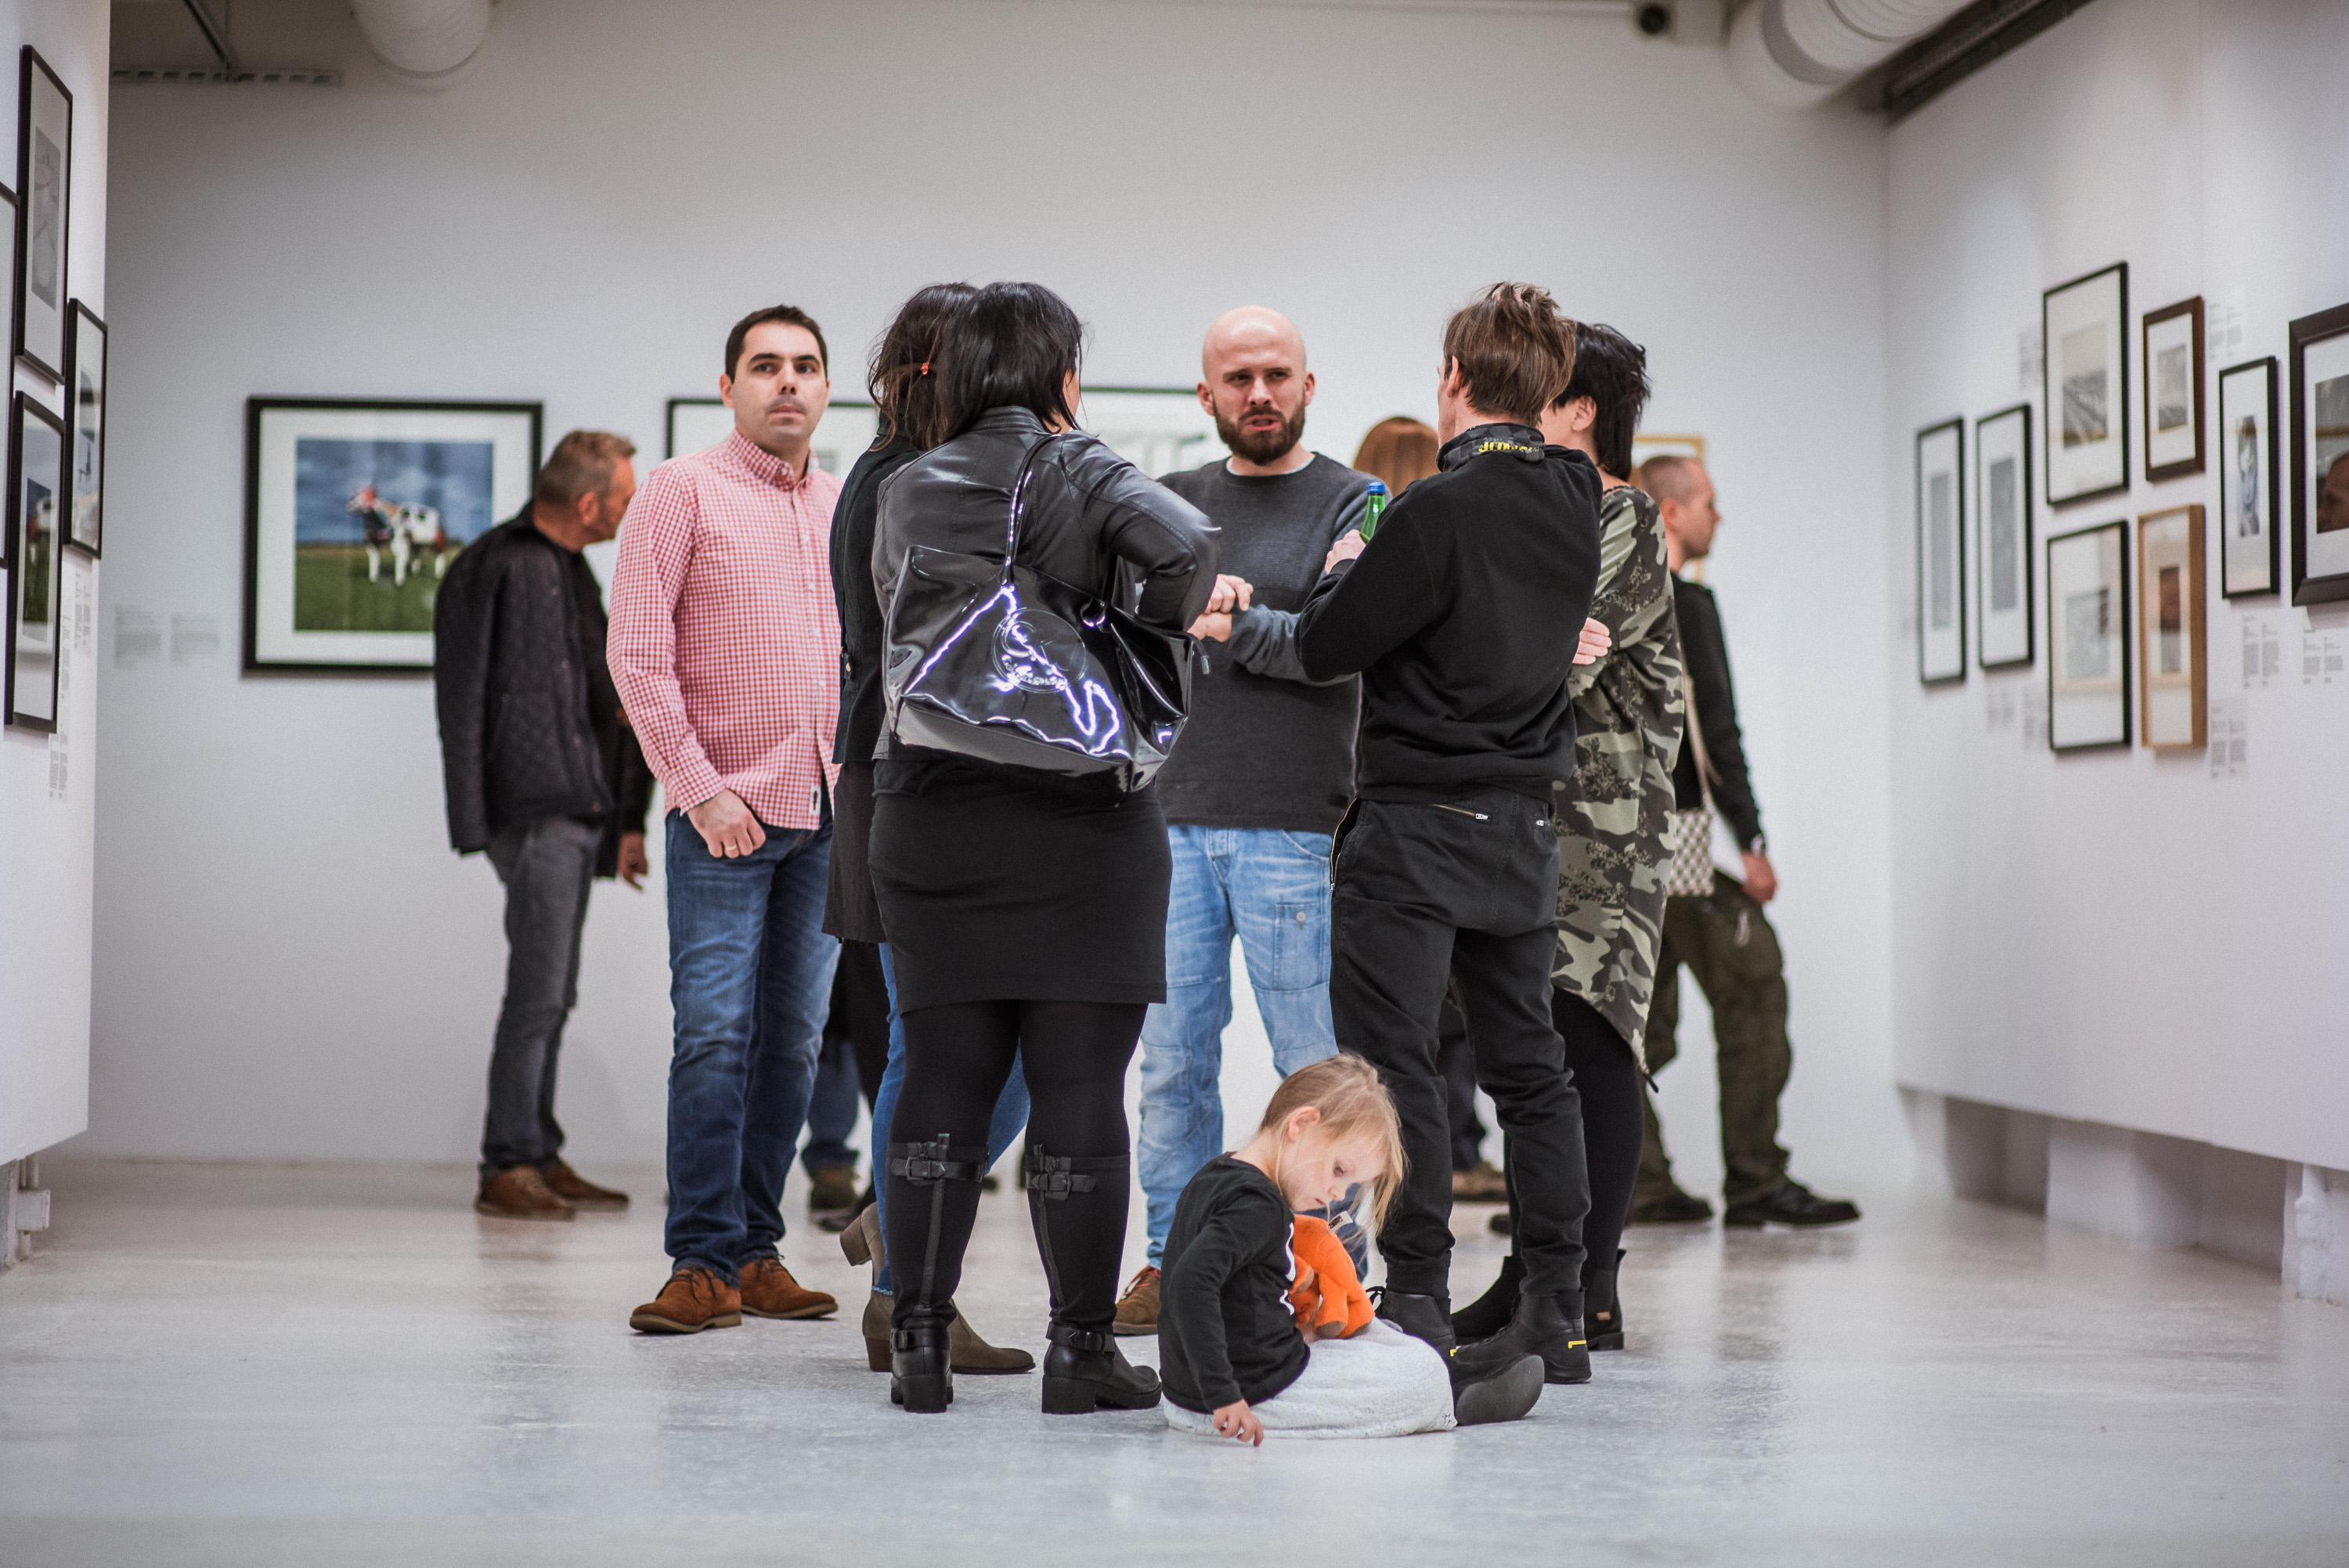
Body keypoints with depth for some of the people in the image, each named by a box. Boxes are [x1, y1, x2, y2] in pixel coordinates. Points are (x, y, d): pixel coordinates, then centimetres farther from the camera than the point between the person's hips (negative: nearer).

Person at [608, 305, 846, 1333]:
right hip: (728, 813, -5)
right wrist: (702, 788, -12)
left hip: (830, 814, 5)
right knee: (715, 1036, -8)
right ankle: (704, 1265, -4)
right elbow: (636, 653, -7)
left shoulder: (848, 507, 15)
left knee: (792, 1040, 7)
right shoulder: (683, 491, -1)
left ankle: (756, 1254, 14)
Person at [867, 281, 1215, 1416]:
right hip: (1080, 821, -4)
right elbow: (1187, 550, -21)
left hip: (930, 814, 4)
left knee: (943, 1080, 8)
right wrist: (1140, 638, -4)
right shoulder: (1084, 476, -5)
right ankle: (1080, 1351, 5)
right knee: (1079, 1087, 2)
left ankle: (918, 1342, 8)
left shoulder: (907, 493, 9)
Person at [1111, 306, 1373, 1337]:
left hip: (1293, 829, -4)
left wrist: (1232, 621, -14)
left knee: (1314, 1065, -2)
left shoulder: (1353, 506, 2)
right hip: (1173, 823, 4)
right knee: (1172, 1060, 5)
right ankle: (1174, 1262, 14)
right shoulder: (1173, 501, 16)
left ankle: (1331, 1263, 8)